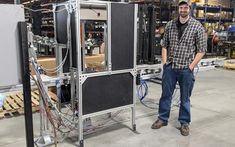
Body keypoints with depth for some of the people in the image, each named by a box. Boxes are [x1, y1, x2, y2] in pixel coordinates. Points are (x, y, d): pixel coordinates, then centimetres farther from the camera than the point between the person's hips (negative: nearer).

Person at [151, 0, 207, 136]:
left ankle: (185, 122, 27)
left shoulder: (197, 26, -5)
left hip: (186, 69, -3)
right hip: (170, 67, 3)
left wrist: (191, 66, -9)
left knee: (185, 98, 10)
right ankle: (163, 118, 30)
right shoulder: (170, 25, 5)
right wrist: (165, 61, 3)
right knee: (166, 94, 12)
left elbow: (201, 49, -5)